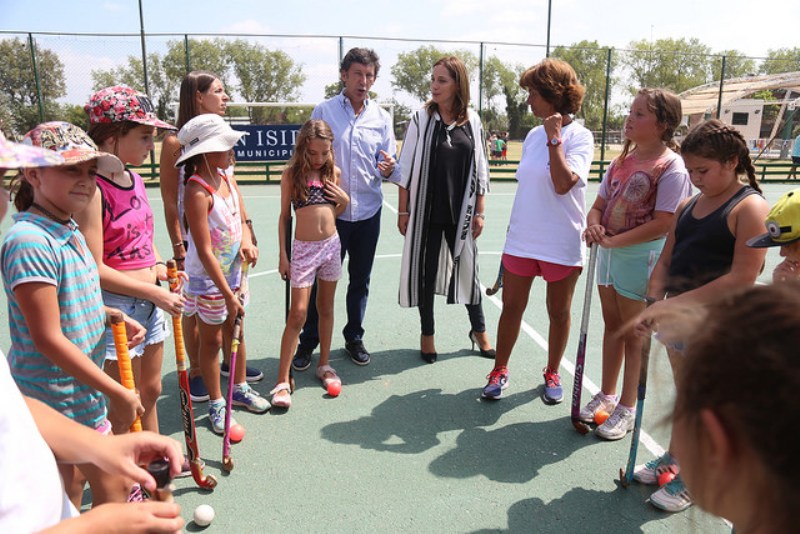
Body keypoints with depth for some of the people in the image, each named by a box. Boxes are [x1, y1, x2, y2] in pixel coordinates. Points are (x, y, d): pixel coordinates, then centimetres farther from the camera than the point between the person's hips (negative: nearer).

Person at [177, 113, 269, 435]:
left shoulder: (226, 178, 0)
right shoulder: (197, 192, -25)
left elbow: (241, 218, 7)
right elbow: (205, 252, -26)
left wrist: (246, 245, -15)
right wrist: (228, 295, -25)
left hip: (233, 271, 7)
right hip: (207, 278, -7)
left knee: (236, 331, 19)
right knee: (212, 339, 8)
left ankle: (240, 388, 37)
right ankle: (216, 404, 24)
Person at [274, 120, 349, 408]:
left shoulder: (334, 172, 5)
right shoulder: (291, 174, -4)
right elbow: (284, 216, 0)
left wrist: (344, 200, -4)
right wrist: (283, 255, -2)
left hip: (332, 244, 4)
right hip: (303, 248, -4)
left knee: (326, 308, 14)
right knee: (298, 313, -6)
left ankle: (324, 364, 30)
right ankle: (282, 381, 1)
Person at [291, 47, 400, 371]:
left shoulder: (381, 117, 6)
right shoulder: (324, 111, -1)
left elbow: (390, 165, 7)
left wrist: (389, 169, -16)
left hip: (368, 212, 3)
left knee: (360, 280, 12)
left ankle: (354, 338, 29)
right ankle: (308, 342, 18)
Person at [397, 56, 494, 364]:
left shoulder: (472, 121, 2)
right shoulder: (422, 118, -3)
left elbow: (480, 170, 6)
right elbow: (406, 168, -2)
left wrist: (479, 212, 4)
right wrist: (403, 211, -5)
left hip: (461, 211, 1)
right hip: (426, 211, -1)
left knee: (467, 269, 10)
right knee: (426, 271, 7)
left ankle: (479, 331, 29)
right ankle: (427, 334, 25)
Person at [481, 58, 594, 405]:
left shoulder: (580, 136, -10)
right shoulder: (534, 135, 8)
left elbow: (563, 184, -25)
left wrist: (555, 138, -21)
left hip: (562, 243, -5)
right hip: (522, 239, 5)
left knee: (559, 312, 11)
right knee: (511, 306, 9)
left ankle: (552, 374, 30)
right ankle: (500, 371, 25)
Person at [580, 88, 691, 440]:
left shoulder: (671, 167, -15)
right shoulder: (622, 160, 8)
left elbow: (663, 223, -21)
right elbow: (599, 205, 10)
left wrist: (615, 240, -22)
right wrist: (594, 225, -12)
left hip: (641, 256, -7)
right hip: (609, 251, 7)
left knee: (634, 332, 6)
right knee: (612, 325, 18)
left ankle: (627, 408, 22)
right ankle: (607, 395, 34)